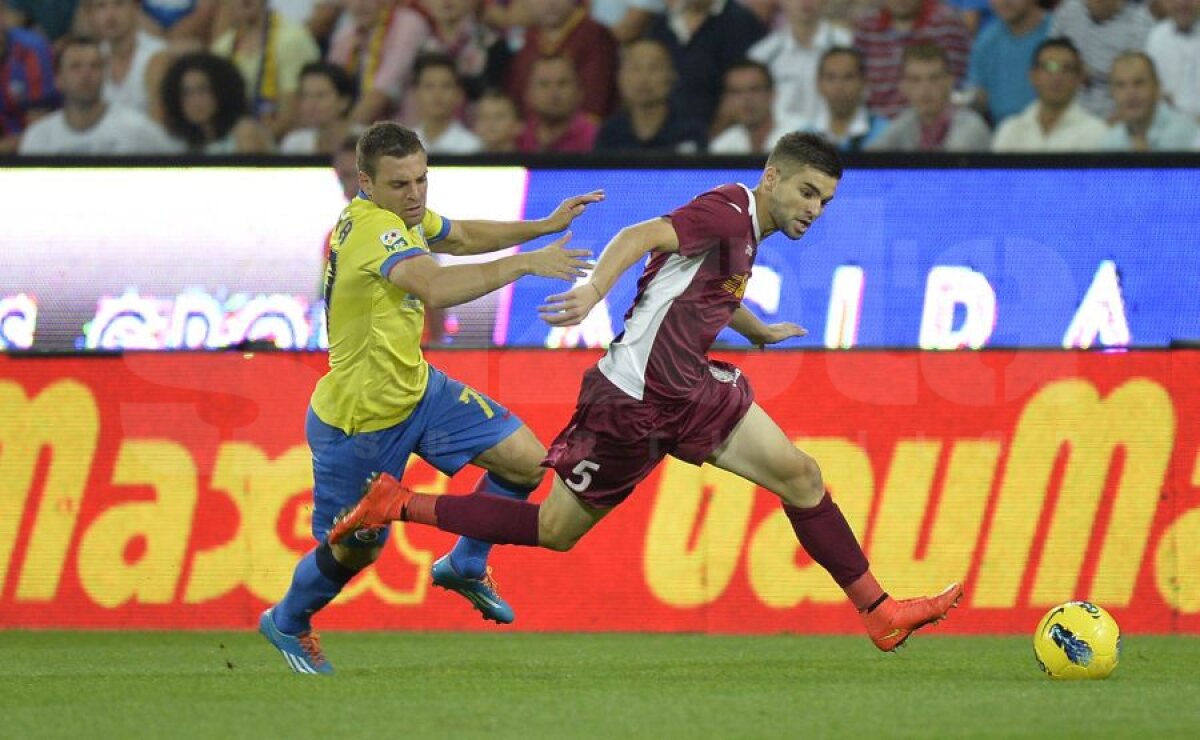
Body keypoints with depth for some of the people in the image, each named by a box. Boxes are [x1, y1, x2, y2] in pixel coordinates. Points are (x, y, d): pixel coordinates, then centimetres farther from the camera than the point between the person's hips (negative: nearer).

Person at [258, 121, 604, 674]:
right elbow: (437, 288, -49)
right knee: (356, 550, 8)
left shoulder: (402, 215, -2)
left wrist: (545, 226, 12)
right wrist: (523, 263, -49)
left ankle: (464, 567, 22)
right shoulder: (374, 230, -31)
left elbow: (462, 237, 20)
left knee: (526, 461, 0)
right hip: (358, 420, -8)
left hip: (416, 390, 8)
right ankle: (287, 623, 38)